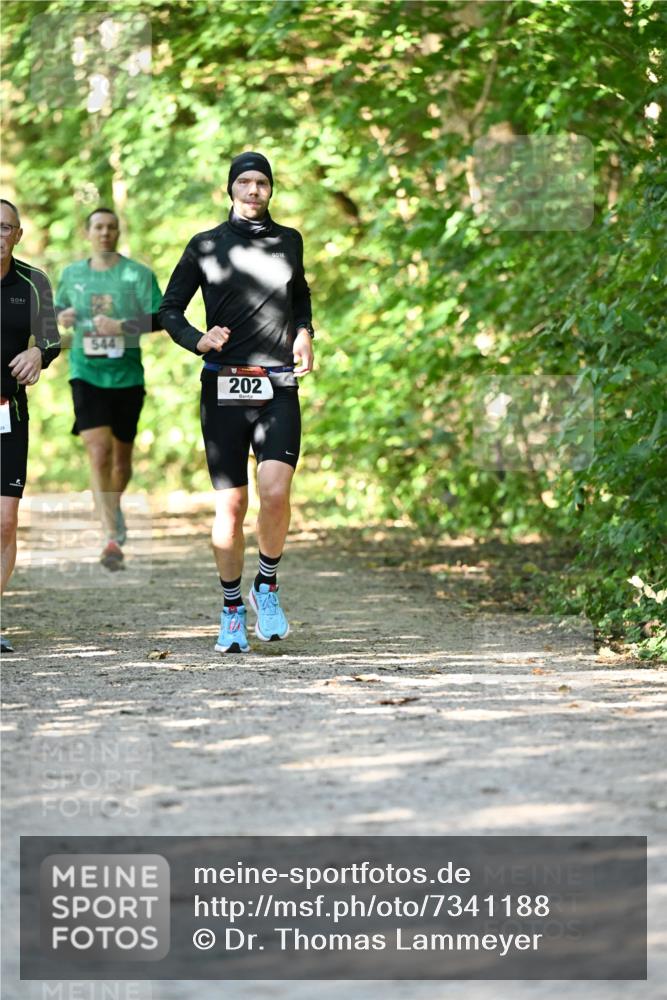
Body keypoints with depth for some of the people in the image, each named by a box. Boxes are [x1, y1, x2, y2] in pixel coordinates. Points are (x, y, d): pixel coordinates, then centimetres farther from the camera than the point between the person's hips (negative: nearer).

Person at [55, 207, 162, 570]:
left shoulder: (138, 274, -2)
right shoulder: (72, 274, 8)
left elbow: (159, 318, -7)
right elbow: (59, 307, 24)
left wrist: (121, 327, -21)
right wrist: (62, 316, 0)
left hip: (126, 376, 0)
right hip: (86, 373, 0)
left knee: (122, 456, 11)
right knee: (98, 452, -16)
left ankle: (114, 507, 44)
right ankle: (112, 538, -18)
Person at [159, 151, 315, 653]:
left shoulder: (289, 241, 12)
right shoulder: (206, 246, 5)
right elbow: (170, 309, 9)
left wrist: (304, 335, 9)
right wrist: (198, 340, -11)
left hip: (279, 390, 1)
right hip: (224, 388, -1)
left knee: (275, 491, -19)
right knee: (231, 504, 0)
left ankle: (268, 584, 4)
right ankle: (232, 611, 14)